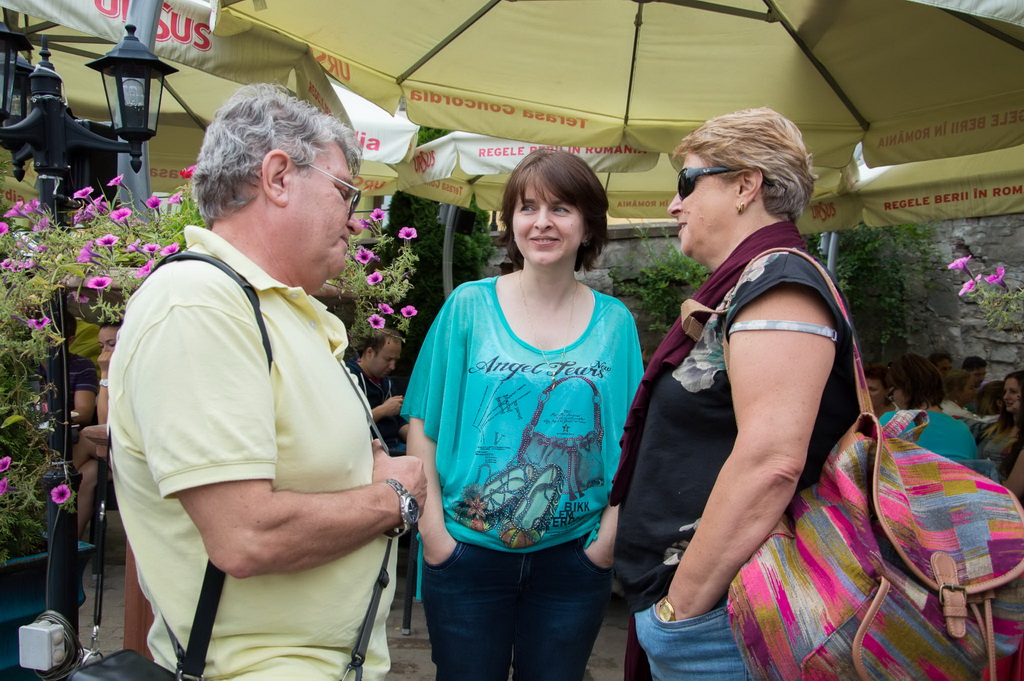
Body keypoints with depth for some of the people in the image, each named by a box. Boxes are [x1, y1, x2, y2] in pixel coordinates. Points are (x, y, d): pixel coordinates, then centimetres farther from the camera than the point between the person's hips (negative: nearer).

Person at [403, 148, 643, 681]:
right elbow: (423, 423, -1)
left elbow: (628, 439, 5)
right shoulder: (468, 306, -2)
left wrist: (611, 533, -3)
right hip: (466, 552, -1)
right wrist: (432, 527, -8)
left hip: (574, 557, 1)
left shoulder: (615, 321, 2)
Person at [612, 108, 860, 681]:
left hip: (713, 614, -9)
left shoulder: (778, 282, -16)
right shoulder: (742, 286, 15)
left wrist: (681, 606, -22)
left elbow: (770, 463, -28)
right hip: (683, 599, 9)